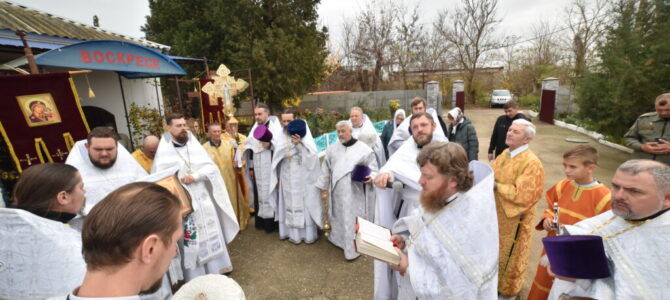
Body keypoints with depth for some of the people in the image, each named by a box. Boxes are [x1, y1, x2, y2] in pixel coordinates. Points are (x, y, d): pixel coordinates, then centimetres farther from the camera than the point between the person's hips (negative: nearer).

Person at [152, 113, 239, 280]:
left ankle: (215, 268, 30)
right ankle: (195, 276, 21)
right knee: (190, 239, 5)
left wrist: (195, 176, -17)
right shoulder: (163, 152, -6)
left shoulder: (195, 145, 3)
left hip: (203, 198, 4)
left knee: (210, 233, 13)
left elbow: (211, 167, -3)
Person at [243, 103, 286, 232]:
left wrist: (270, 145, -32)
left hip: (270, 170, -5)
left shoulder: (275, 127, -5)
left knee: (270, 194, -1)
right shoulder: (254, 128, 13)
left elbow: (280, 146, -14)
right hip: (257, 169, 6)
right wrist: (250, 167, 11)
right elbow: (250, 149, 14)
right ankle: (261, 221, 21)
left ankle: (272, 222, 9)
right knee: (259, 195, 10)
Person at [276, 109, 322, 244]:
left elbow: (312, 154, -18)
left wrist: (299, 144, -31)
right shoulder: (282, 135, 4)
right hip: (287, 176, 4)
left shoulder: (303, 133, -9)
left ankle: (308, 233, 17)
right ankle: (294, 233, 22)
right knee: (291, 204, 10)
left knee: (305, 203, 4)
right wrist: (280, 176, 12)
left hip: (303, 176, -4)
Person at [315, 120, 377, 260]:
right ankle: (338, 238, 42)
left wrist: (370, 177, -24)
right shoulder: (332, 148, 5)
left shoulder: (364, 149, -7)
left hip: (355, 193, -4)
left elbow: (373, 168, -3)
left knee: (353, 221, 4)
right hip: (337, 192, 4)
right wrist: (323, 187, 11)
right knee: (339, 218, 19)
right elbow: (326, 169, 10)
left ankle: (353, 248, 20)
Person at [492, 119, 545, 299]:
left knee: (510, 258, 14)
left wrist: (495, 186, -22)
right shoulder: (505, 154, 2)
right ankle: (495, 283, 46)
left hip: (513, 219, -7)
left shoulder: (531, 163, -23)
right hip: (496, 214, 7)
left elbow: (522, 195, -28)